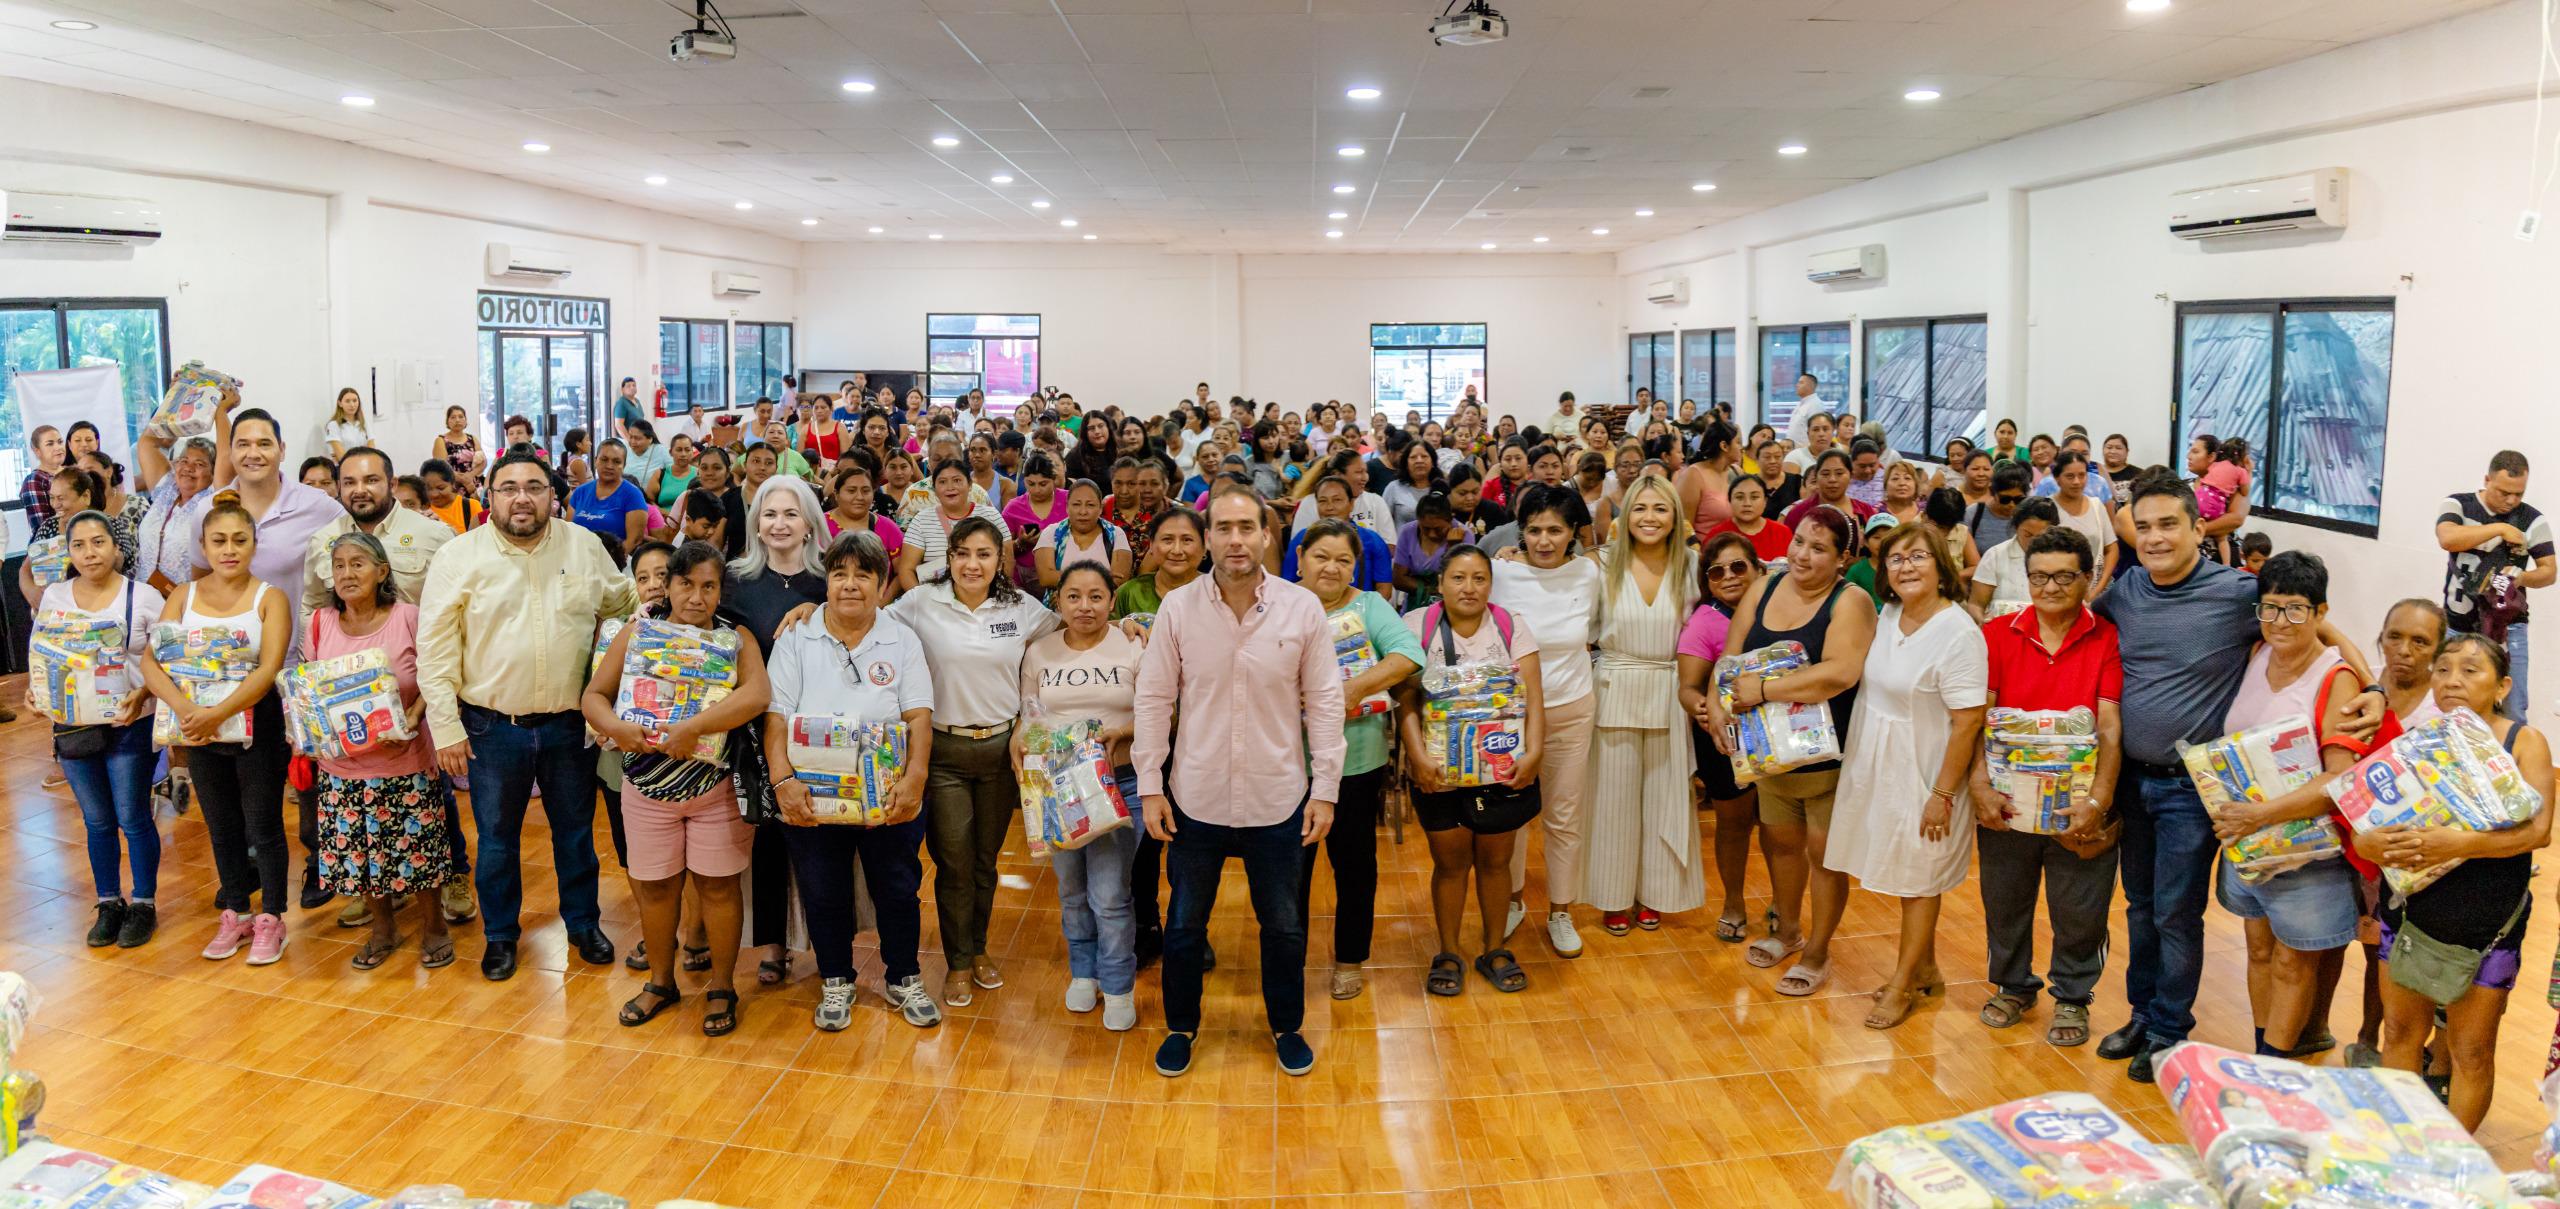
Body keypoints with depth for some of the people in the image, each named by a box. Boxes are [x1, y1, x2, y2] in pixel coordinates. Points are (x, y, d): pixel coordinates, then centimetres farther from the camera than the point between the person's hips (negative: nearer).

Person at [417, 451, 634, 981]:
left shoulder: (585, 547, -1)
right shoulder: (459, 556, -7)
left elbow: (624, 606, 13)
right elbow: (434, 648, -7)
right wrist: (445, 727, -10)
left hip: (570, 723, 2)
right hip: (492, 726, -1)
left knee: (576, 831, 15)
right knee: (497, 837, 12)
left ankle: (583, 923, 33)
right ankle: (500, 935, 29)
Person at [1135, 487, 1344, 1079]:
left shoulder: (1303, 609, -8)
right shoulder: (1177, 608, -7)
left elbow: (1324, 702, -3)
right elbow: (1153, 699, -2)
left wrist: (1325, 789, -4)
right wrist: (1150, 786, -3)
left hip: (1278, 800, 0)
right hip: (1196, 799, 0)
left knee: (1283, 925, 15)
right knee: (1185, 924, 16)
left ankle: (1286, 1026, 37)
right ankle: (1181, 1026, 37)